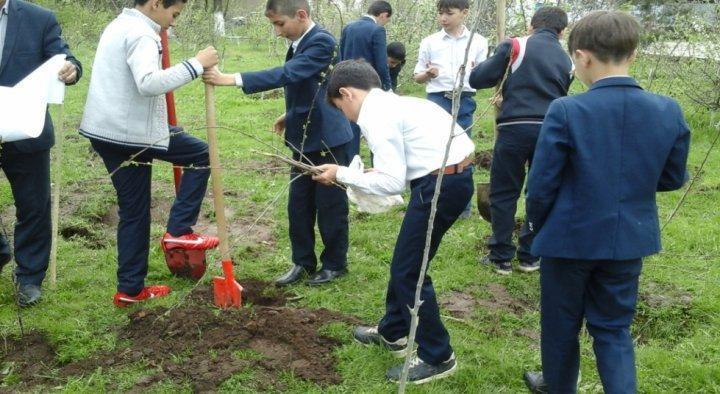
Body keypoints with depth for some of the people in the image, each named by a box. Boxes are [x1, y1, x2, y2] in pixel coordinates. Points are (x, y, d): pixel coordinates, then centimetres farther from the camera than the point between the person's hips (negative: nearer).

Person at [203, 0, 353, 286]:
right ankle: (303, 262, 24)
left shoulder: (321, 42, -20)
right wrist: (291, 114, 17)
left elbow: (287, 74, -33)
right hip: (305, 139, 9)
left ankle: (335, 264, 19)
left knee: (330, 205, 4)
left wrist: (232, 79, -37)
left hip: (328, 138, -9)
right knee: (299, 204, 12)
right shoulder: (300, 43, 7)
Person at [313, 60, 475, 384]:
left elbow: (392, 182, -17)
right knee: (405, 259, 23)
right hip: (453, 174, 10)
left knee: (408, 270, 2)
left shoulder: (375, 115, -12)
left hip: (440, 182, -10)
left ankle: (437, 357, 15)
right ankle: (392, 332, 42)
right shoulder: (390, 102, 17)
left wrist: (341, 175, -7)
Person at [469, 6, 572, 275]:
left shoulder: (514, 46, 1)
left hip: (514, 129, -3)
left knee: (503, 194, 9)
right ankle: (530, 257, 21)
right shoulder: (566, 61, 14)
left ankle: (501, 257, 14)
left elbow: (477, 79, -1)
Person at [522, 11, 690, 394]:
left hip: (571, 238, -3)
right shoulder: (669, 111, -8)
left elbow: (541, 185, -14)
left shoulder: (566, 111, -20)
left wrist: (536, 225, 5)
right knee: (614, 326, 18)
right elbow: (673, 178, 5)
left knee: (561, 323, 18)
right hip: (630, 240, 3)